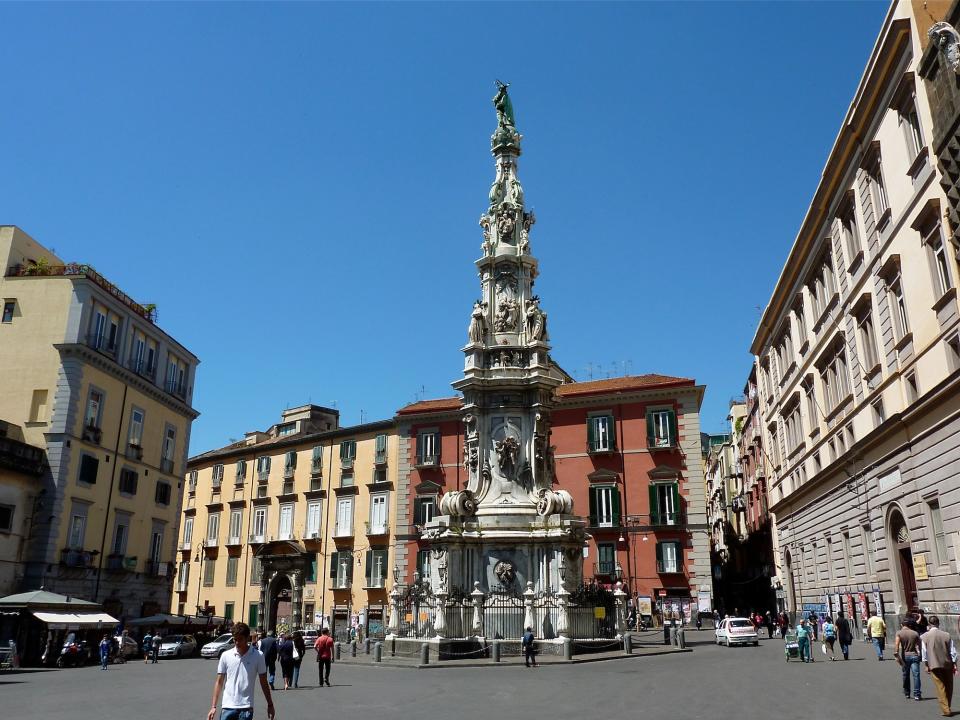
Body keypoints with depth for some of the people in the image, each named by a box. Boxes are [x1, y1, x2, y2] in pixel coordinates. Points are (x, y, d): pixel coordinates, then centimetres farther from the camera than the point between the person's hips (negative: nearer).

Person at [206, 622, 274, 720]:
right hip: (228, 707, 1)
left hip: (246, 708, -1)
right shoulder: (226, 656, 0)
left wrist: (270, 705, 5)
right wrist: (213, 706, 0)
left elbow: (263, 682, 3)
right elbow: (219, 682, 5)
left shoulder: (258, 656, -4)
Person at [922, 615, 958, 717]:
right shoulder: (947, 635, -3)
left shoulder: (924, 637, -6)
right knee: (949, 687, 17)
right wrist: (954, 664, 7)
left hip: (934, 665, -2)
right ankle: (947, 708, 26)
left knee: (941, 688, 4)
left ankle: (946, 710, 1)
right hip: (948, 664, 2)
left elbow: (923, 653, -5)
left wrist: (926, 665, 3)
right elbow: (953, 651, -1)